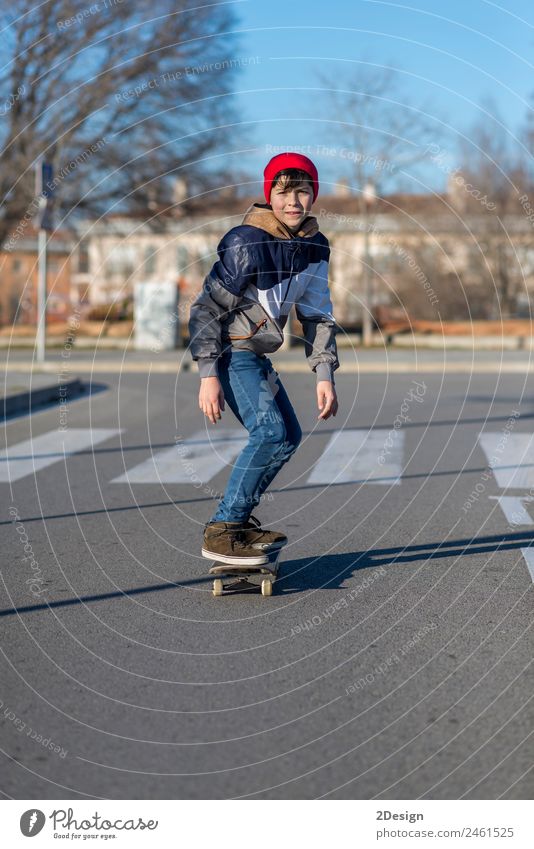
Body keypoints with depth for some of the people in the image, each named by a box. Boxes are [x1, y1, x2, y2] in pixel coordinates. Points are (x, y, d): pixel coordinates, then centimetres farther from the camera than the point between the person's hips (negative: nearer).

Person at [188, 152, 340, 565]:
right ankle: (221, 531, -16)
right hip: (229, 351, -9)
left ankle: (240, 520, 23)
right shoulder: (246, 243, -20)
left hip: (258, 354, 9)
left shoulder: (315, 247, 3)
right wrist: (208, 376, -23)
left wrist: (325, 375, -1)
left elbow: (318, 315, 9)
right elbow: (207, 308, -18)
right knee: (269, 430, -22)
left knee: (289, 436, 13)